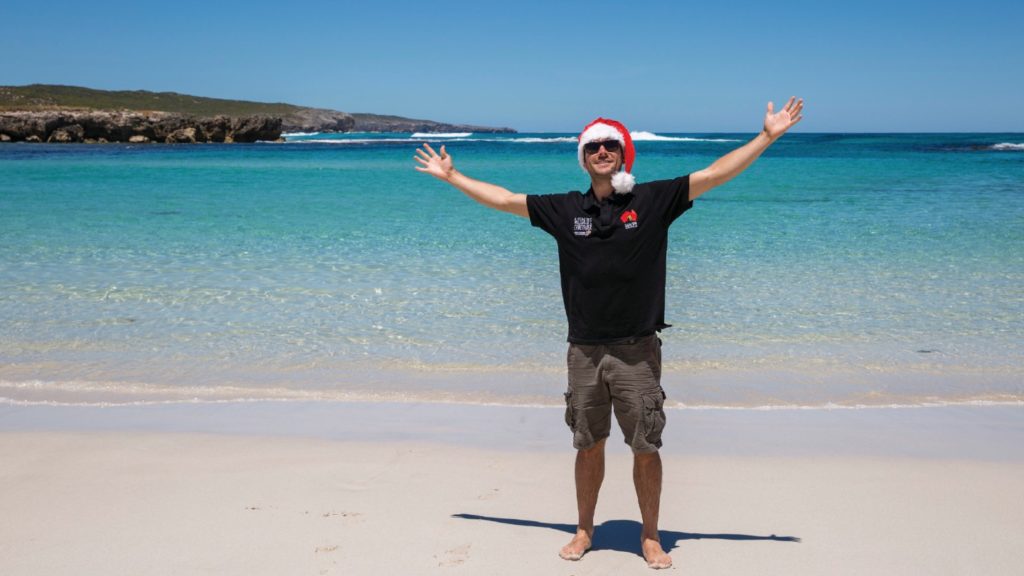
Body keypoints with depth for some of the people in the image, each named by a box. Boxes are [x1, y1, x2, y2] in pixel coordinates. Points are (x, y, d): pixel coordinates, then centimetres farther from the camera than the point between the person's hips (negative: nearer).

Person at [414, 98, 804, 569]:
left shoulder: (653, 200, -1)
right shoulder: (565, 210, 6)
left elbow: (715, 174, -3)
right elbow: (504, 199, 15)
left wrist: (768, 136, -6)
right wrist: (451, 176, 19)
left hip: (637, 352, -2)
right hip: (585, 351, 2)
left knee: (646, 449, 5)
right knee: (588, 446, 14)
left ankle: (650, 537, 22)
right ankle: (584, 530, 30)